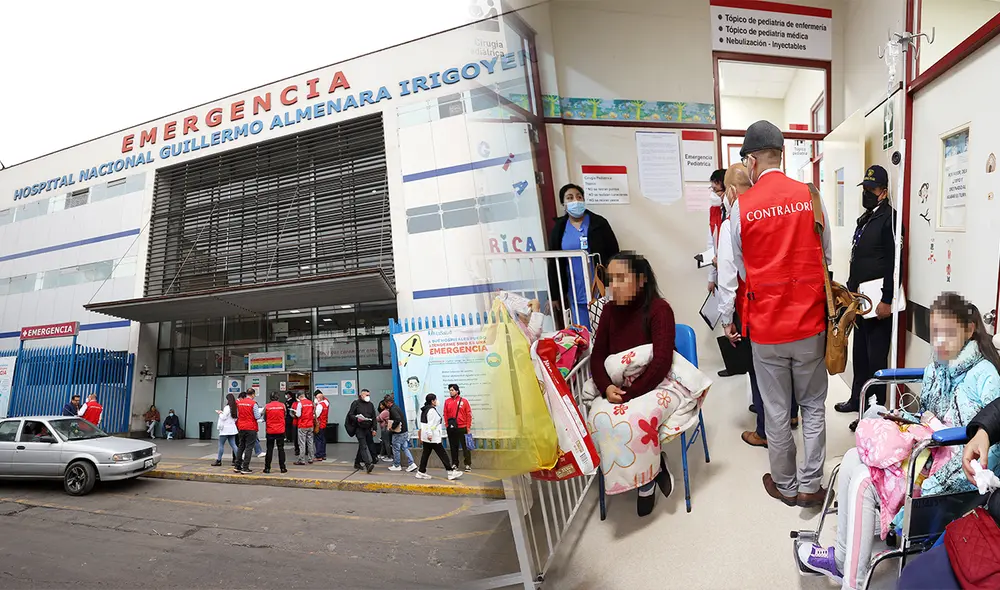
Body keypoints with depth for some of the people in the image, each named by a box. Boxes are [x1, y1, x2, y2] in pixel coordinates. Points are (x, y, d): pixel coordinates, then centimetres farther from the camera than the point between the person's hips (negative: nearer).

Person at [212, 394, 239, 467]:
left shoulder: (227, 407, -16)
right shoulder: (235, 408, 9)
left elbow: (223, 418, -14)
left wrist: (220, 413, 5)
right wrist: (222, 413, 14)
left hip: (225, 429, -8)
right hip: (232, 429, 8)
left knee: (221, 445, 5)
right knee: (233, 445, 5)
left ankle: (218, 461, 13)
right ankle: (238, 460, -2)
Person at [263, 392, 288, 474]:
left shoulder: (267, 406, -6)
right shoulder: (282, 405, -5)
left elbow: (264, 418, 4)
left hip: (270, 431, 0)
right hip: (280, 430, 0)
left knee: (269, 449, 7)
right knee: (281, 449, 6)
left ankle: (267, 468, 10)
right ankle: (282, 468, 7)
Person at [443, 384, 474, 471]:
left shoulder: (464, 401, -1)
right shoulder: (447, 401, 5)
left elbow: (468, 414, -1)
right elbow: (445, 414, 7)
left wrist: (468, 426, -4)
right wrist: (447, 424, -1)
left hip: (462, 428, -2)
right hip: (451, 428, 2)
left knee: (465, 446, 1)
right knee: (453, 447, 9)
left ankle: (468, 464, 8)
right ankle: (454, 464, 18)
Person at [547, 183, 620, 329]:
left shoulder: (599, 223, 0)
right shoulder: (558, 228, 6)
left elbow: (613, 254, 1)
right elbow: (553, 263, 8)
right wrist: (555, 295, 5)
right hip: (575, 294, 2)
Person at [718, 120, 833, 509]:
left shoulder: (742, 206, -8)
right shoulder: (810, 196, -3)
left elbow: (733, 269, -1)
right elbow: (826, 256, 7)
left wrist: (727, 317, 11)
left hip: (766, 325, -2)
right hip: (810, 321, 2)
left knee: (776, 410, 11)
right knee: (813, 406, 15)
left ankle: (785, 484, 27)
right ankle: (810, 485, 21)